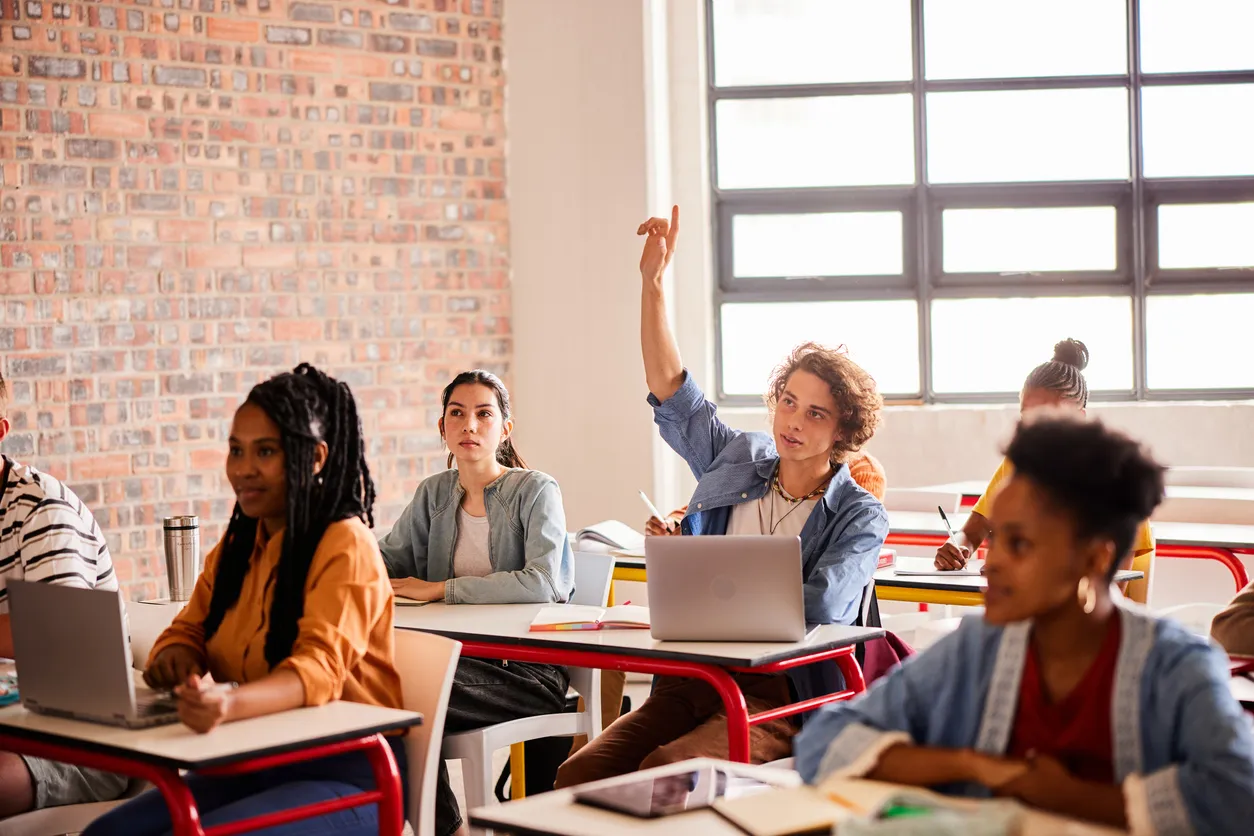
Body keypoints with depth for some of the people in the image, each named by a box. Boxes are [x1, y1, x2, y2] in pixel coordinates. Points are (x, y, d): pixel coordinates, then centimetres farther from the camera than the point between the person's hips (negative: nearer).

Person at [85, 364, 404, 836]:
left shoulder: (345, 544, -11)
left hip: (345, 773, -7)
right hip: (253, 764, 7)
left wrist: (229, 704, -43)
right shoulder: (238, 546, 13)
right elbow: (188, 630, 16)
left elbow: (320, 667, -23)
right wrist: (177, 658, -11)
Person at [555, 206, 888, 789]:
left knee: (664, 773, -35)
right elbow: (669, 386, 16)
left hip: (779, 691, -5)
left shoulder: (859, 515, 2)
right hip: (690, 677, 5)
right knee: (578, 775, -24)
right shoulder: (739, 461, 17)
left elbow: (818, 609, -14)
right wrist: (653, 279, 8)